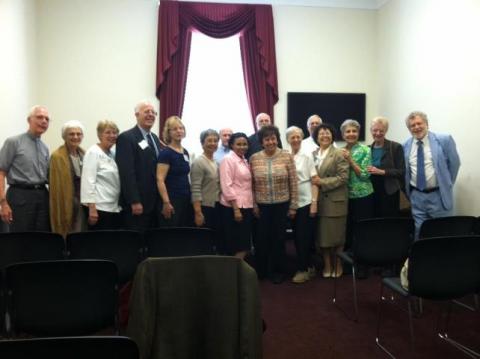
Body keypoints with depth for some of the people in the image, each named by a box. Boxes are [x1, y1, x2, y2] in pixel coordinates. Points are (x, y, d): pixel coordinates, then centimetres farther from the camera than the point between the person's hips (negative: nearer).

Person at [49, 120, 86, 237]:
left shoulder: (84, 154, 11)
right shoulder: (57, 156, -8)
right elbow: (56, 187, -10)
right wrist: (62, 208, -13)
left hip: (84, 203, 6)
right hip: (67, 204, -6)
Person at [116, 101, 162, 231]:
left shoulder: (155, 138, 17)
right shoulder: (126, 138, -8)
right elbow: (126, 172, -16)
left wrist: (161, 199, 13)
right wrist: (134, 201, -21)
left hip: (155, 201, 7)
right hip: (137, 203, -7)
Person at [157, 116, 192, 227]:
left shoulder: (185, 152, 12)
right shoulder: (166, 153, -10)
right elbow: (160, 180, -16)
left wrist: (191, 197, 16)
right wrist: (166, 202, -21)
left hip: (186, 200, 7)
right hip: (172, 200, -7)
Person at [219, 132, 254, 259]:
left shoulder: (244, 161, 16)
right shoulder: (228, 159, -8)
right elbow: (227, 186, -16)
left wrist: (253, 205, 12)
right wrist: (236, 209, -20)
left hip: (246, 206, 8)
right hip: (233, 207, -8)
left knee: (244, 244, 10)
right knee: (238, 245, -5)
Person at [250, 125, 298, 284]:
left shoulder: (287, 156, -5)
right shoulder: (254, 158, -1)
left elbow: (293, 183, -3)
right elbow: (251, 184, 3)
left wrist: (293, 206, -4)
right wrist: (253, 204, -1)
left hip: (282, 205, -1)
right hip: (261, 206, 1)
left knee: (279, 238, 8)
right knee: (261, 238, 9)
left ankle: (278, 271, 25)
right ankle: (260, 270, 28)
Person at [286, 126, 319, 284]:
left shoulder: (307, 156, -3)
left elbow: (315, 181, -5)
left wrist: (314, 202, -12)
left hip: (306, 201, -3)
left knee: (304, 236, 0)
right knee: (297, 236, 9)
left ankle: (303, 269, 12)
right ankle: (309, 266, 24)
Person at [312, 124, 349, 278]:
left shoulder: (339, 154, -5)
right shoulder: (313, 154, 12)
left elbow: (343, 177, -13)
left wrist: (322, 182, -16)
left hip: (335, 200, -4)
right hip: (319, 200, 4)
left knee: (336, 234, 4)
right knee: (322, 234, 7)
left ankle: (338, 265, 20)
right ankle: (327, 265, 21)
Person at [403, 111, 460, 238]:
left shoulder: (444, 140, -6)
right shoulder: (406, 145, 4)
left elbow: (454, 163, 2)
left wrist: (446, 185, 5)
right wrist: (408, 190, 11)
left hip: (439, 195, -3)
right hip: (416, 196, 3)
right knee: (419, 232, 10)